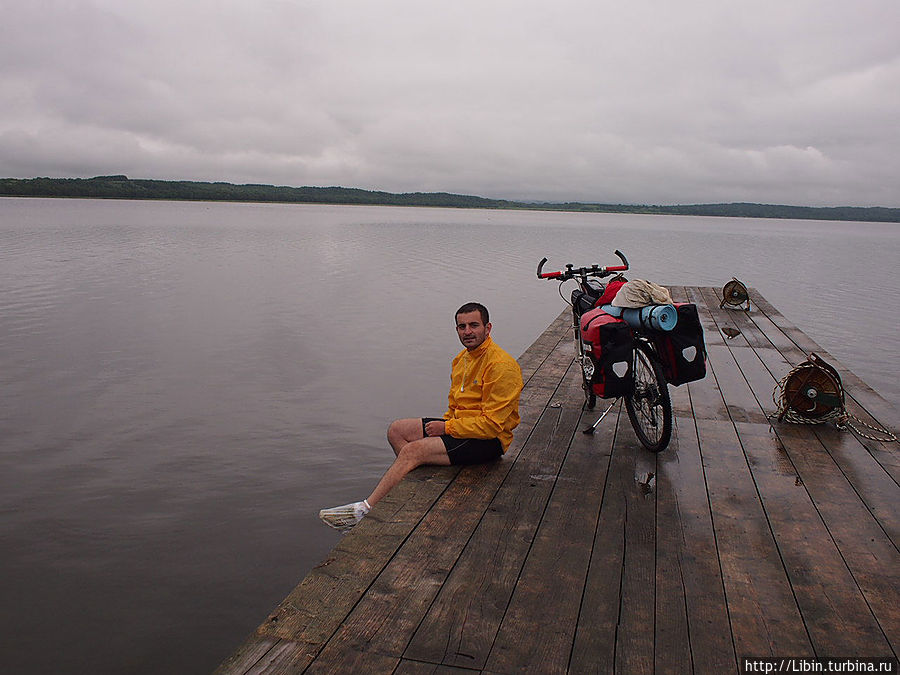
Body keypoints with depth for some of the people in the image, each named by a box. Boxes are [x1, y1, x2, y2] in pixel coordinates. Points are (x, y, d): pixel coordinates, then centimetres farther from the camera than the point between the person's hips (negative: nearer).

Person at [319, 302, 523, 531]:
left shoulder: (501, 365, -19)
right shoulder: (461, 359, 11)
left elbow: (492, 424, -22)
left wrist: (447, 428, -16)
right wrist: (441, 424, 3)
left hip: (488, 439, -10)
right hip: (460, 425, 10)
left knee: (413, 450, -23)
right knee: (396, 430, 1)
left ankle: (366, 509, -15)